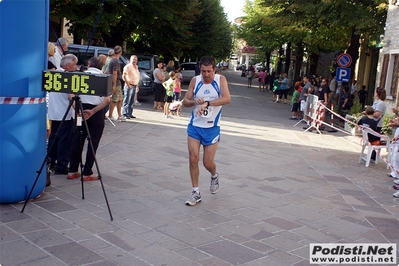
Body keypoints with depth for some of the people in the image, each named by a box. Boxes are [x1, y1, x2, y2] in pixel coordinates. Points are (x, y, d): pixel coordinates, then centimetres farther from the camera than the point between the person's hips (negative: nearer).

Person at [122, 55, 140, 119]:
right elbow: (124, 76, -15)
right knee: (126, 100, -7)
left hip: (134, 85, 8)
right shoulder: (128, 66, -7)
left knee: (131, 101, 11)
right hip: (129, 85, -8)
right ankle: (125, 114, -6)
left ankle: (130, 114, 16)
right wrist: (127, 84, -18)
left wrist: (137, 85, 18)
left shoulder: (136, 67, 18)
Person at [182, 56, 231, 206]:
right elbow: (185, 102, 3)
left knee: (208, 162, 0)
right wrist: (195, 102, -20)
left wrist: (207, 103, -35)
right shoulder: (195, 80, -1)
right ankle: (196, 193, 8)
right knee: (193, 159, -5)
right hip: (195, 126, 2)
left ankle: (214, 176, 37)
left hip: (212, 127, -2)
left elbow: (226, 99, -24)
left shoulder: (220, 79, -8)